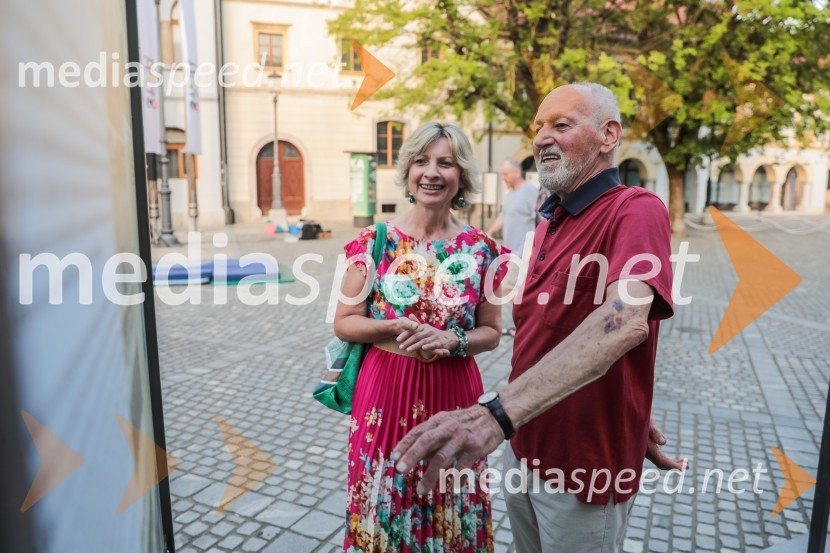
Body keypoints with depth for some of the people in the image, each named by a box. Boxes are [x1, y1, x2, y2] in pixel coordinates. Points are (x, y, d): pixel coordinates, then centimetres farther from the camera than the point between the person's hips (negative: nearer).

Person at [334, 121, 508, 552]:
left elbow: (491, 333, 3)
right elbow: (343, 323, -2)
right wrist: (395, 327, -19)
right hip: (385, 390, 0)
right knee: (383, 511, 15)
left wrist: (452, 341, -17)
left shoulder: (482, 250, -3)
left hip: (454, 393, 1)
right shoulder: (375, 241, -5)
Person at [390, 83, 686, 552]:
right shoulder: (549, 223, 7)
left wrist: (497, 413, -49)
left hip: (586, 462, -7)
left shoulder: (638, 212, -18)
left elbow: (623, 321, -37)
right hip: (524, 449, 7)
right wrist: (635, 420, 10)